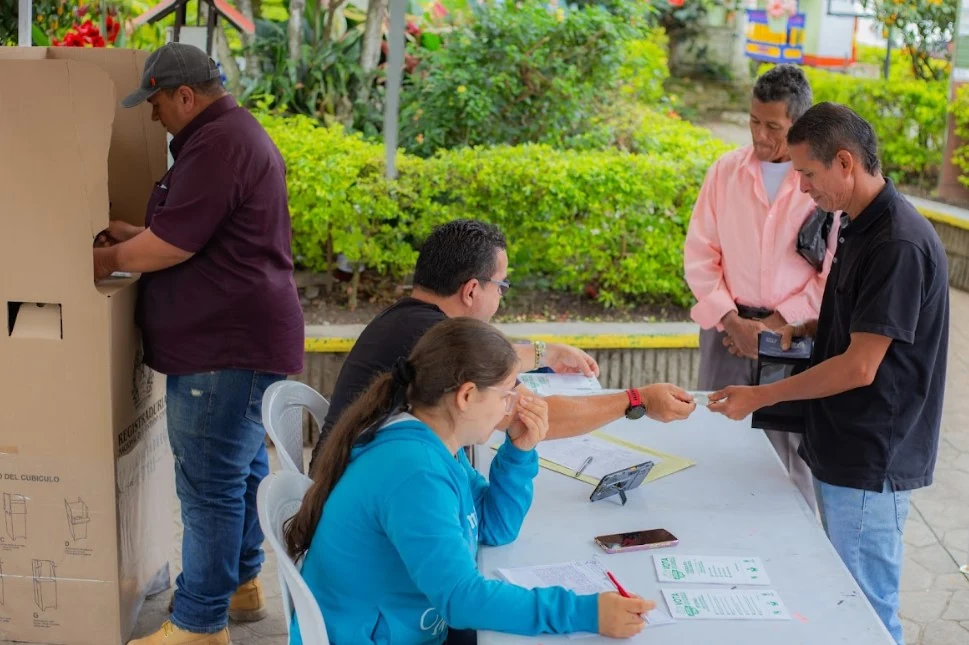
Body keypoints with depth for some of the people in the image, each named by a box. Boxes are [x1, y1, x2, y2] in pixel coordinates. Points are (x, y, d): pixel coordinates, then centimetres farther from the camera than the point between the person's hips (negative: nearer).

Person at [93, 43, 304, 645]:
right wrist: (135, 234, 16)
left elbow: (172, 245, -19)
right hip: (240, 337, 11)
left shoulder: (215, 144, -17)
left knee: (210, 484, -6)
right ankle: (242, 583, 33)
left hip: (226, 345, -11)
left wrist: (110, 259, -2)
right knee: (242, 468, 19)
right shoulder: (237, 132, 18)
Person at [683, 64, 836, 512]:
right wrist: (732, 322, -7)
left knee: (790, 454, 0)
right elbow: (699, 254, 3)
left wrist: (774, 324, -10)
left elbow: (835, 273, -7)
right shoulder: (726, 170, 3)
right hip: (727, 328, 3)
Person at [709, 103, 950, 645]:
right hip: (844, 451, 9)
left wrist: (759, 397, -16)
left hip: (870, 463, -9)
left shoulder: (900, 244, -23)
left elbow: (859, 367, -23)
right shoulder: (863, 227, 8)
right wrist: (810, 328, 3)